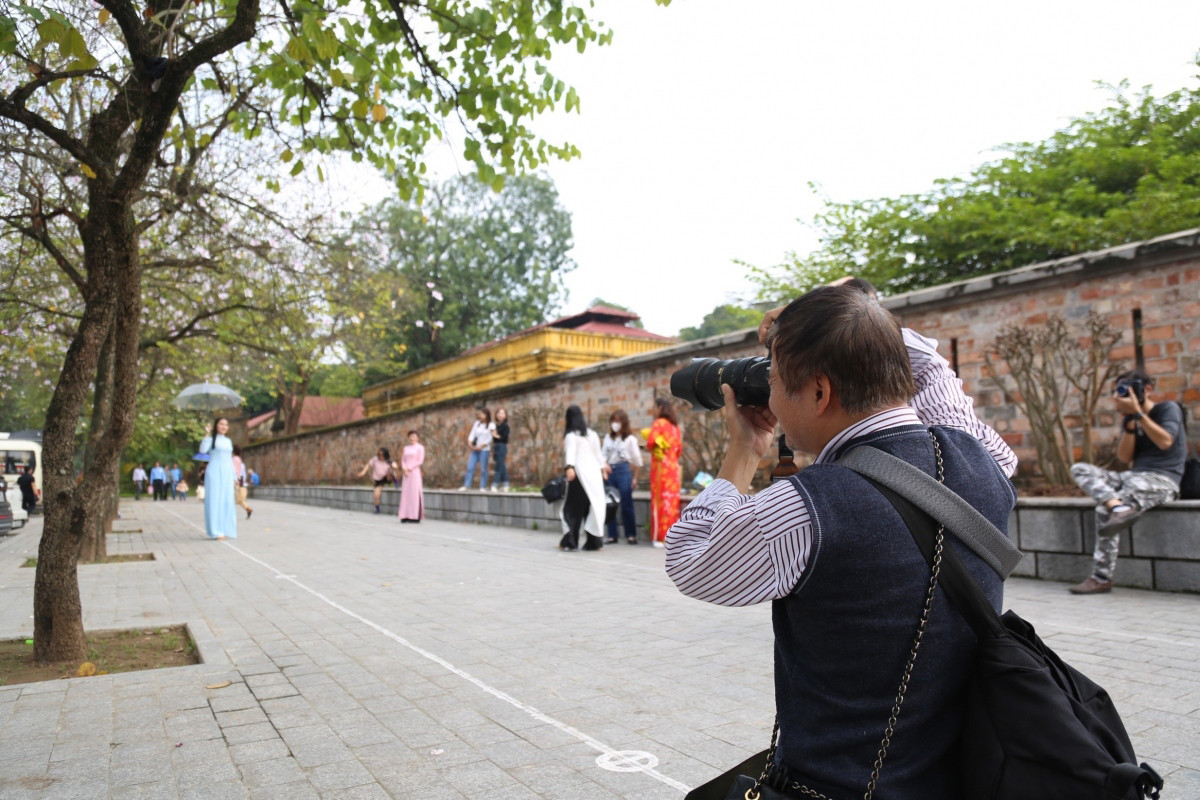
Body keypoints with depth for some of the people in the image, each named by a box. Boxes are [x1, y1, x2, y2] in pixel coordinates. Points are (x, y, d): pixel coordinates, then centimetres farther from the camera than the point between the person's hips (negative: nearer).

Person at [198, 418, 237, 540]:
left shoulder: (228, 441, 17)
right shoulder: (211, 439, 2)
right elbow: (203, 450, -18)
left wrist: (234, 477, 18)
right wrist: (207, 434, -17)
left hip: (227, 474, 5)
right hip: (214, 472, -5)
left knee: (227, 501, 4)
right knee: (214, 500, -6)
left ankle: (225, 530, 10)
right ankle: (215, 531, -5)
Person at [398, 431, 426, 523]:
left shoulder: (420, 447, -1)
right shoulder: (406, 447, 16)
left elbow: (420, 461, -8)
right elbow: (403, 460, 13)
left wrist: (410, 468, -10)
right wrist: (405, 469, -5)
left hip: (415, 472, -5)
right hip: (406, 473, 6)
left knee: (414, 492, -8)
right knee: (405, 492, 2)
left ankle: (415, 516, -7)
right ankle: (405, 516, 4)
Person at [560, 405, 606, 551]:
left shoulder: (570, 435, -3)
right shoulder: (592, 434, 13)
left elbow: (570, 452, -19)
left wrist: (569, 467, -32)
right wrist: (602, 467, 27)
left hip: (579, 472, -5)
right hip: (594, 472, 5)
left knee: (574, 507, 3)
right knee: (594, 506, 7)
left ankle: (570, 541, 2)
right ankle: (594, 541, 6)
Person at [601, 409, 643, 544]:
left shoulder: (630, 439, 0)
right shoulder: (608, 438, 13)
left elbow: (637, 460, 2)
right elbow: (603, 455, 9)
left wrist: (635, 478, 1)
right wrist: (604, 465, -10)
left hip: (623, 470, -4)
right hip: (609, 471, 4)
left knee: (626, 503, -3)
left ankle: (631, 535, 4)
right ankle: (612, 535, 10)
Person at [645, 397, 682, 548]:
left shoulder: (659, 423, -7)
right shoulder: (675, 425, 13)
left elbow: (650, 443, -16)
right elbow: (680, 448, 14)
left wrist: (649, 447, 4)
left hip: (660, 466, -6)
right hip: (673, 466, 6)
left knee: (660, 499, -3)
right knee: (672, 499, 7)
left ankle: (660, 537, -2)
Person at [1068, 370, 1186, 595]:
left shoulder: (1168, 409, 2)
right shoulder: (1130, 420, 18)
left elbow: (1165, 442, -18)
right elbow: (1125, 457, 4)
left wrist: (1138, 412, -18)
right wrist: (1130, 422, -6)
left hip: (1162, 480, -7)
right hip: (1133, 476, 7)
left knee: (1105, 511, -32)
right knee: (1080, 469, -16)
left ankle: (1101, 578, -31)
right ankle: (1119, 506, -41)